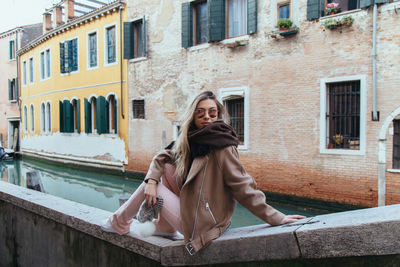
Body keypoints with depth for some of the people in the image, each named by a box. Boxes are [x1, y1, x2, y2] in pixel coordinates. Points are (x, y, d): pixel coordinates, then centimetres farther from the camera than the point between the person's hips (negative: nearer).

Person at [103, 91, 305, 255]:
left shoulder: (223, 148, -22)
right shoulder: (191, 141, 3)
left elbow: (243, 188, -21)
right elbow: (162, 158, 10)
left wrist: (276, 218, -21)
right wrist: (152, 181, -8)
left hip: (199, 223, -7)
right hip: (191, 206, 7)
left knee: (150, 187, 0)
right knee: (168, 167, 1)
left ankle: (119, 223, 28)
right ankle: (164, 227, 17)